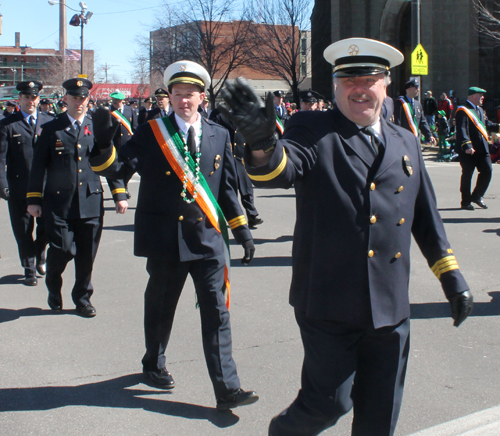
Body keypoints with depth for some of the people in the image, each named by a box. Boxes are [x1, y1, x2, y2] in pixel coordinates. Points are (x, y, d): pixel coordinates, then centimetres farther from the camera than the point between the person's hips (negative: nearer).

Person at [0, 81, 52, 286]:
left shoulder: (49, 122, 6)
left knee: (46, 227, 9)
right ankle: (29, 269, 23)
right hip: (19, 187, -2)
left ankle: (40, 258, 38)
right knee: (23, 231, 7)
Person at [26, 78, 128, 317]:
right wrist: (34, 199, 1)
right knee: (62, 249, -7)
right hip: (59, 203, -2)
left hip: (91, 202, 2)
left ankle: (82, 298, 25)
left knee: (86, 255, 5)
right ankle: (54, 288, 23)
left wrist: (119, 194, 4)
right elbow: (38, 166, 4)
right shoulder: (51, 129, 3)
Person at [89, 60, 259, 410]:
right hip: (165, 238, -1)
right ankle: (154, 366, 39)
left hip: (208, 237, 2)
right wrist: (104, 144, -31)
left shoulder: (219, 136, 7)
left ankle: (227, 388, 1)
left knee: (216, 312, -2)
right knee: (160, 308, 15)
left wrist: (242, 229, 7)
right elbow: (118, 168, -11)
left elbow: (228, 187, 10)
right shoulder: (151, 133, -1)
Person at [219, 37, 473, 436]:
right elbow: (277, 172, -24)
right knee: (330, 402, 1)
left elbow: (426, 217, 18)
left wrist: (452, 278, 15)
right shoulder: (313, 132, -4)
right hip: (330, 303, -5)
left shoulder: (406, 143, 13)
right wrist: (261, 143, -46)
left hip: (390, 308, 5)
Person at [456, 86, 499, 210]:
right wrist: (467, 146, -30)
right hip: (469, 150, -8)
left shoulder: (480, 110, 17)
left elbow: (487, 124, 27)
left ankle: (477, 196, 21)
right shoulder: (463, 111, -11)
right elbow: (462, 130, -21)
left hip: (482, 148, 8)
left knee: (487, 171, 4)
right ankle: (466, 201, 11)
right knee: (467, 174, 1)